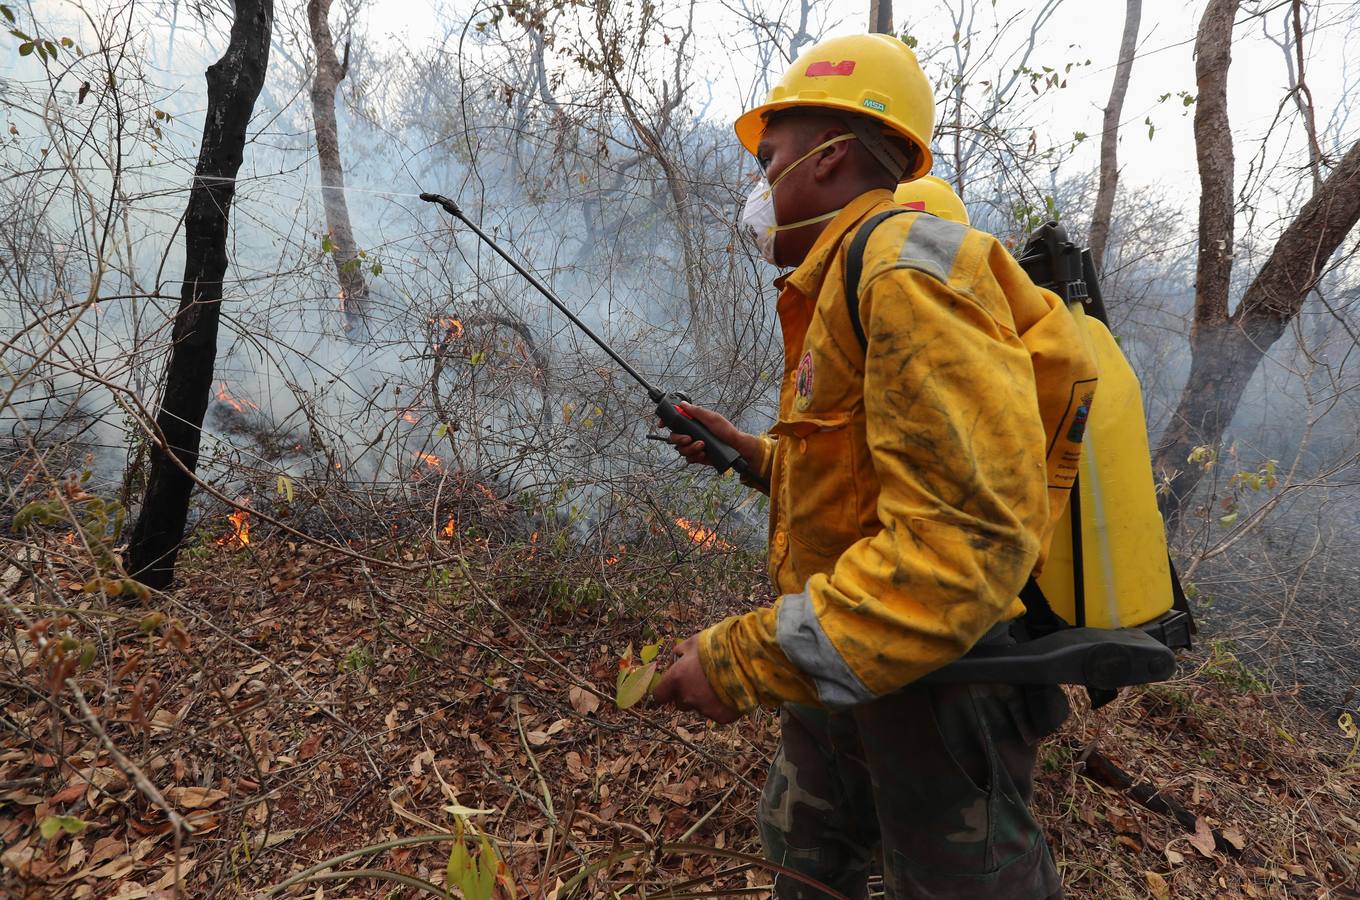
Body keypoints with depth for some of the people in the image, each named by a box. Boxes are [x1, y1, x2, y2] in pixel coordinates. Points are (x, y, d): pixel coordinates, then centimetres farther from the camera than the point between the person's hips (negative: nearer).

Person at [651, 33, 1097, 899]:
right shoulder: (846, 285, 12)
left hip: (932, 689, -9)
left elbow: (968, 540, -32)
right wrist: (754, 452, 15)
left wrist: (747, 658, -29)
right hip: (845, 677, 10)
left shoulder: (906, 264, -21)